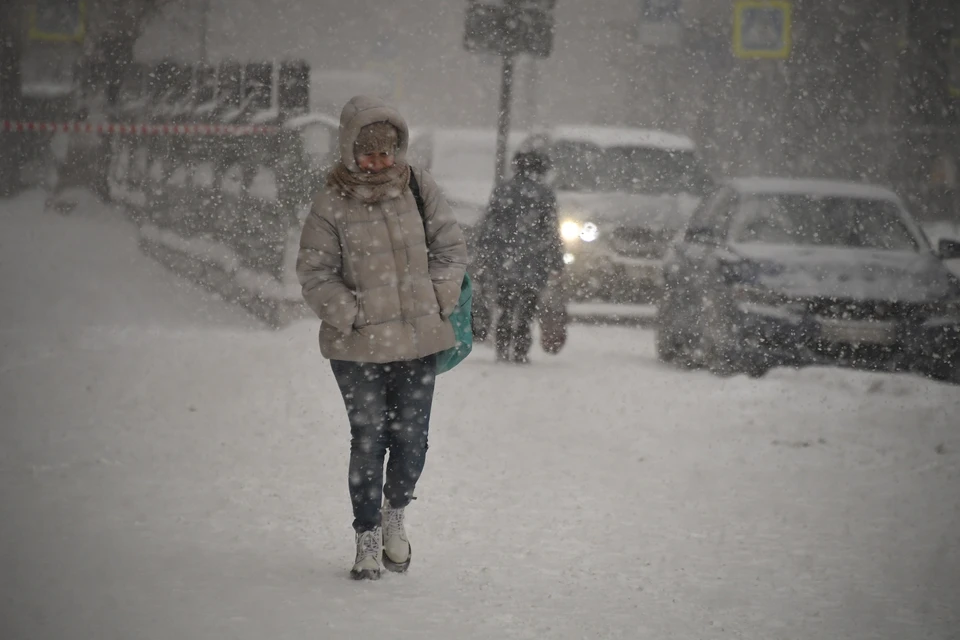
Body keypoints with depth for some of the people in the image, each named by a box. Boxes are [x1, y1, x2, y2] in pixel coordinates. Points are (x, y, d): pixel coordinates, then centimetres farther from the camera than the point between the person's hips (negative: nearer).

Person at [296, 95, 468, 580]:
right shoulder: (331, 205, -5)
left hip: (418, 340, 3)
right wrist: (351, 314, -12)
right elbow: (314, 274, -3)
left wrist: (437, 300, -1)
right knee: (368, 441, -1)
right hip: (357, 345, -3)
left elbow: (451, 247, 10)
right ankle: (367, 538, 14)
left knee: (412, 439, 6)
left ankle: (395, 513, 33)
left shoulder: (418, 189, 3)